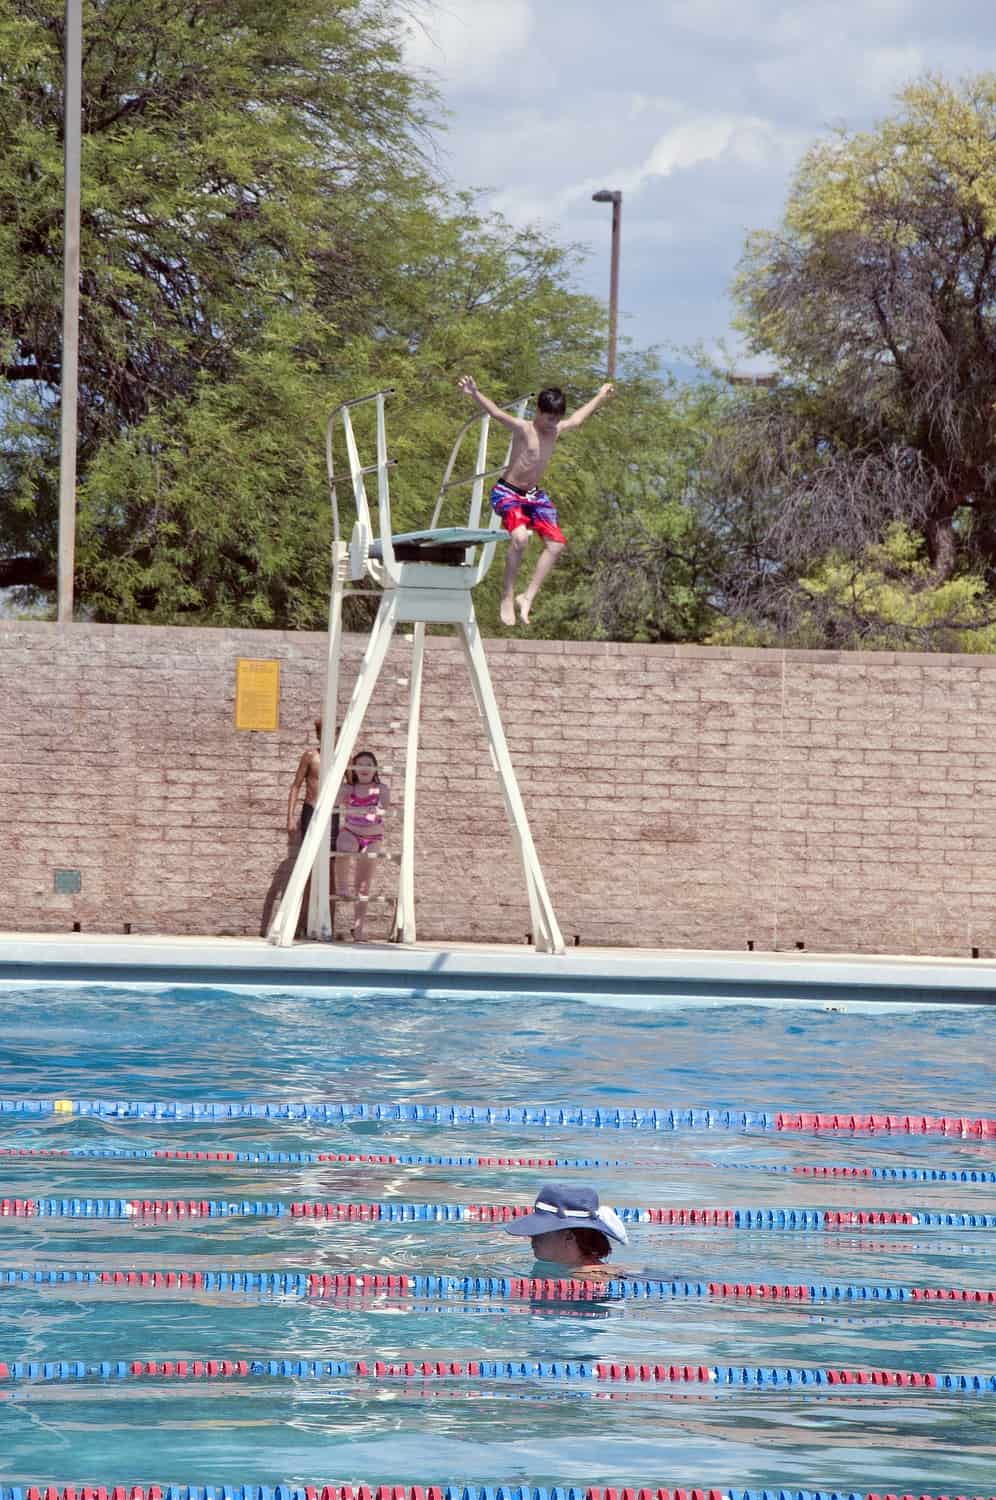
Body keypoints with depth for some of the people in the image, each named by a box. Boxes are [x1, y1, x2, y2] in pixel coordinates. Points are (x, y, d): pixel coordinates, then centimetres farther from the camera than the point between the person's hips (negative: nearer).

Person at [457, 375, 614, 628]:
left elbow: (577, 418, 24)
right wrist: (474, 394, -50)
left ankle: (527, 597, 0)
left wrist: (601, 397, 38)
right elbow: (496, 412, -33)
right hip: (507, 493, -7)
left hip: (534, 495, 7)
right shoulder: (523, 429, -16)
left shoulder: (556, 430, 3)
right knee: (520, 537, -31)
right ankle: (507, 597, -23)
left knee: (556, 544, -6)